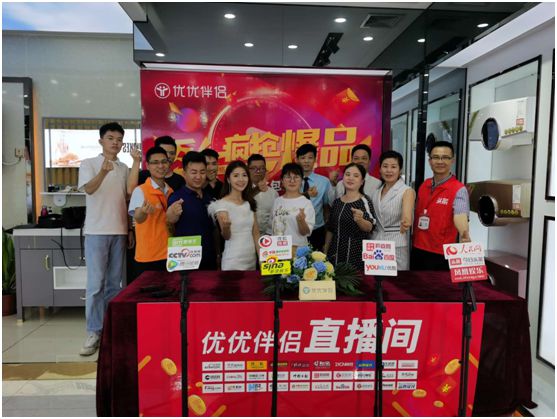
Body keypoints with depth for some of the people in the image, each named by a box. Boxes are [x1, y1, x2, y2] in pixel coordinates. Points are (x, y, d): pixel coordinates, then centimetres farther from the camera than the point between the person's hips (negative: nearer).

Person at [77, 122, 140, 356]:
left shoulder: (124, 168, 13)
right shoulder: (89, 164, 0)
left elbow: (130, 193, 5)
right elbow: (89, 189, -21)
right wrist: (103, 172, -35)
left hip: (119, 231, 4)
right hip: (97, 231, -4)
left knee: (114, 284, 9)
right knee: (95, 284, -4)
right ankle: (94, 332, 5)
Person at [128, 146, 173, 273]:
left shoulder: (171, 191, 8)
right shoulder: (140, 190, -9)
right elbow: (138, 218, -25)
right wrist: (143, 212, -45)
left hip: (169, 255, 5)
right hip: (147, 257, -5)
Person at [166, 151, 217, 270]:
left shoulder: (210, 198, 8)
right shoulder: (176, 197, -10)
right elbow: (171, 221, -30)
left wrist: (217, 253, 14)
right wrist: (172, 215, -52)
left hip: (210, 260, 6)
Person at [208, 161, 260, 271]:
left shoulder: (249, 203, 7)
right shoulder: (221, 204, -10)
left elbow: (256, 234, 9)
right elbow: (226, 236, -12)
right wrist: (226, 226, -33)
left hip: (252, 260, 6)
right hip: (233, 262, -6)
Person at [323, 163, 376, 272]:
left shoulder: (364, 201, -5)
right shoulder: (336, 201, 8)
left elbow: (369, 228, -17)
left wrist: (359, 219, -36)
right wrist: (325, 251, 14)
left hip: (357, 253, -4)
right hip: (335, 252, 4)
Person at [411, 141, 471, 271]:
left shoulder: (459, 189, -12)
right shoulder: (423, 186, 7)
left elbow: (460, 215, -28)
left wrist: (464, 234, -48)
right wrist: (414, 239, 1)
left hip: (442, 254, -5)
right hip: (418, 250, 6)